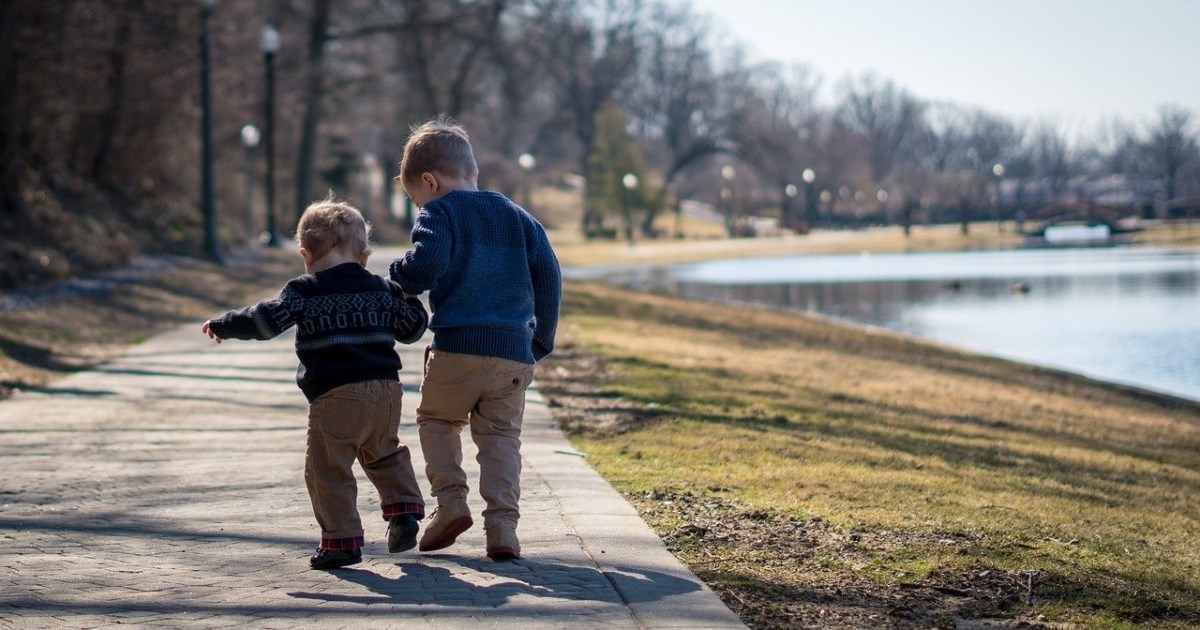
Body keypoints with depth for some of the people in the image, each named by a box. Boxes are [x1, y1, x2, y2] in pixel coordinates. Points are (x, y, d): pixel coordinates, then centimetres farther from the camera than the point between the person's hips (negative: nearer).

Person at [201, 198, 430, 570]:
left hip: (335, 396, -6)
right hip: (386, 389, 6)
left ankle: (342, 540, -2)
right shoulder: (382, 289, 13)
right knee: (384, 454, 27)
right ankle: (404, 509, 13)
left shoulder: (304, 291, 0)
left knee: (327, 470, 1)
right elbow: (412, 327, 20)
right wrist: (410, 299, 40)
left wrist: (223, 326, 4)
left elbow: (268, 320, -9)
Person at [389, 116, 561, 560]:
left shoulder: (439, 213, 0)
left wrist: (401, 279, 4)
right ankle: (502, 525, -4)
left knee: (436, 418, 18)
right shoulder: (519, 218, 17)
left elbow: (426, 265, -18)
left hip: (457, 348, -4)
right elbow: (549, 278, 14)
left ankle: (450, 502, 4)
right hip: (515, 353, 4)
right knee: (501, 436, 9)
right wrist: (541, 341, 19)